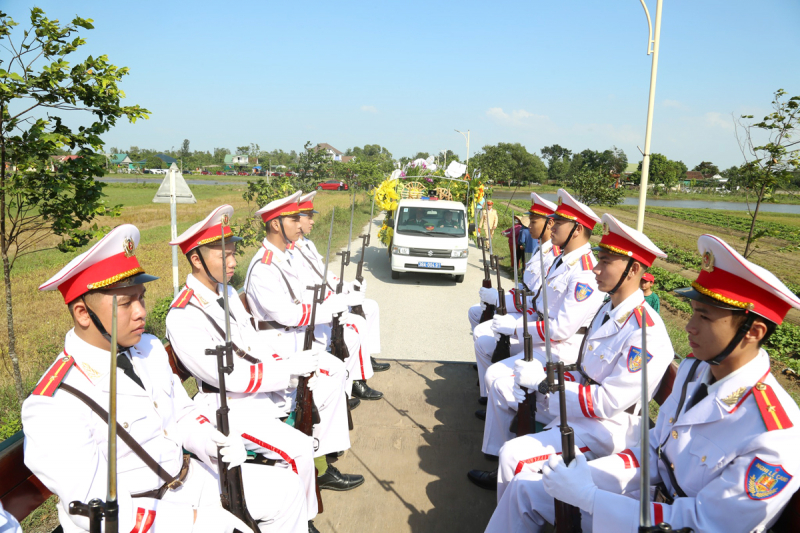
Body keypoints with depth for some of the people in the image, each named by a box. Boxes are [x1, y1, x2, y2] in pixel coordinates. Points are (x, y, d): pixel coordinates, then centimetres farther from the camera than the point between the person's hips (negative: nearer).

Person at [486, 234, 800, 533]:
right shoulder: (695, 367, -3)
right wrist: (588, 474, -8)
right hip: (648, 489, 7)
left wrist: (588, 496, -25)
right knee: (526, 486, 3)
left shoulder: (774, 441, -28)